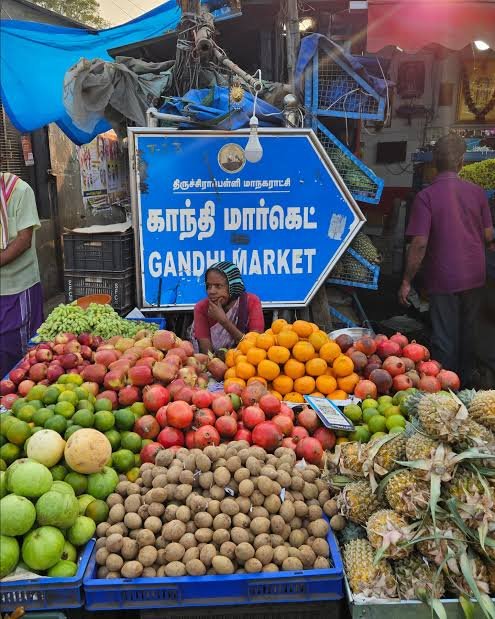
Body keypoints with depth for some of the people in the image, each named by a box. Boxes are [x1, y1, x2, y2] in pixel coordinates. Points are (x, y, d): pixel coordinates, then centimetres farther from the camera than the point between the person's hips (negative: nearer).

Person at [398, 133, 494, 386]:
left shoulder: (426, 196, -15)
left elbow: (420, 243, -19)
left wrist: (407, 281, -11)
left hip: (444, 279, -4)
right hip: (474, 276, 5)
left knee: (445, 339, 6)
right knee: (467, 334, 21)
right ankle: (465, 384, 37)